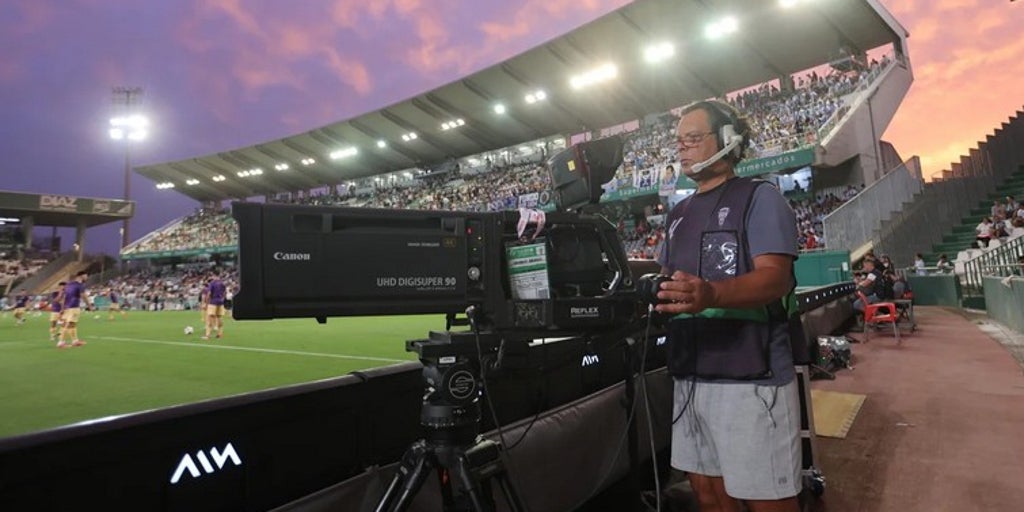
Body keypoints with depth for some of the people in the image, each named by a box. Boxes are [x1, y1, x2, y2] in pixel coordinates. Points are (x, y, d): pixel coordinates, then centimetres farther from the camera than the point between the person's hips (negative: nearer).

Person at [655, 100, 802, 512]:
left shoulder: (759, 198, -4)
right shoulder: (678, 214, 19)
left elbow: (775, 278, -17)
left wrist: (711, 294, -36)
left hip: (750, 375, -7)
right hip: (690, 374, 7)